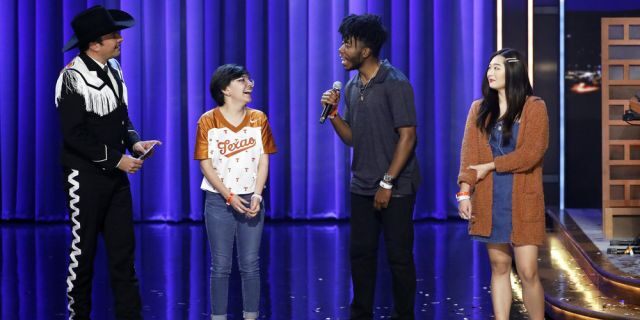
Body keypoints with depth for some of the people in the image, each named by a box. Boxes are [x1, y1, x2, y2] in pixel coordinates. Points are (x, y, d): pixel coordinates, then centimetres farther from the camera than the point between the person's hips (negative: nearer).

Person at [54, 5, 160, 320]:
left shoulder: (114, 69, 7)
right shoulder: (73, 78, -16)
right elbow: (74, 135, -19)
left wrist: (134, 142, -1)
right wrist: (116, 159, -17)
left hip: (115, 175, 7)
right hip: (86, 177, -7)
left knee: (123, 250, 8)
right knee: (83, 252, 5)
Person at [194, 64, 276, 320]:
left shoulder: (258, 119, 4)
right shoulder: (208, 121, -4)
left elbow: (263, 161, 3)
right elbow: (206, 165, -5)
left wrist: (256, 195, -10)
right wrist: (229, 197, -12)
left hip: (251, 199, 2)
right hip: (219, 201, -2)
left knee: (250, 265, 4)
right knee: (221, 266, 2)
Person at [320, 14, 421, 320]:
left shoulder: (395, 84, -13)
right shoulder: (352, 86, 8)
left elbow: (407, 137, -15)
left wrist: (387, 183, -16)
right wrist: (333, 112, -4)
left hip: (396, 188, -6)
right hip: (362, 187, 6)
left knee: (399, 256, 1)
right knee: (360, 253, 10)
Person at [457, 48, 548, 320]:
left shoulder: (534, 108, -1)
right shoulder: (479, 109, 10)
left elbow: (531, 154, -11)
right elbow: (468, 154, 2)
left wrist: (490, 166, -8)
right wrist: (465, 190, -10)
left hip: (522, 200, -3)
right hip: (489, 200, 3)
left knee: (527, 272, -6)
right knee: (499, 267, 7)